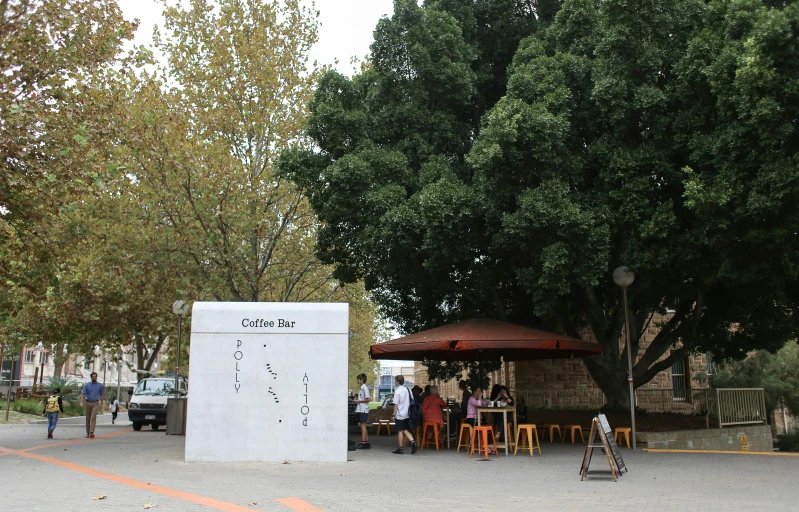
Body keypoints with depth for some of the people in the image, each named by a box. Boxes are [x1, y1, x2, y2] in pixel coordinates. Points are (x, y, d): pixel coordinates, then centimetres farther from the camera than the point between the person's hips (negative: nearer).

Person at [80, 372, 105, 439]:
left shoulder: (100, 385, 6)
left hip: (95, 403, -1)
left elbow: (101, 395, 15)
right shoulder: (86, 385, 2)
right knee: (88, 418, 8)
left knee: (93, 417, -16)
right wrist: (81, 402, -21)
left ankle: (91, 433, -23)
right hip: (88, 403, 1)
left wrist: (101, 404, 16)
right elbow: (83, 394, -7)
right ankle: (87, 433, 21)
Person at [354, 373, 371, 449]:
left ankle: (363, 442, -6)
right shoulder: (360, 388, 15)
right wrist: (356, 400, 6)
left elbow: (368, 399, -18)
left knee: (363, 426, -7)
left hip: (363, 410, -9)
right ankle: (367, 442, 14)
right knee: (363, 426, 10)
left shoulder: (365, 388, -12)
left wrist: (358, 401, -15)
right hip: (360, 409, 9)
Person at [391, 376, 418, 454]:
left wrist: (394, 415, -8)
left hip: (400, 415, -6)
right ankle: (413, 442, -9)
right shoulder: (408, 390, 7)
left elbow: (396, 404, -14)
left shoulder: (397, 391, -13)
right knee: (406, 430, 13)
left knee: (400, 431, 2)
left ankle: (400, 449, 7)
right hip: (407, 414, 6)